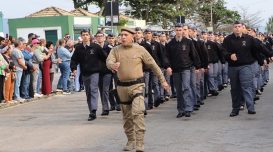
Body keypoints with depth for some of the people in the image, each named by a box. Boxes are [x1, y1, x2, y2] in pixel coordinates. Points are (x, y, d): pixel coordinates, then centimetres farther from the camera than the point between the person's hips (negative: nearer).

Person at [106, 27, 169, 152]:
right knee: (127, 116, 14)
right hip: (122, 86, 4)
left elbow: (153, 65, 4)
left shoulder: (139, 49, -2)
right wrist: (113, 65, -38)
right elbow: (108, 61, -13)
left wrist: (162, 80, 7)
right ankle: (131, 140, 30)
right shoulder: (115, 50, 3)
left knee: (138, 112, -20)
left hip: (137, 85, -3)